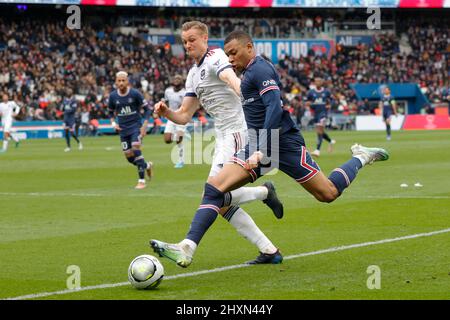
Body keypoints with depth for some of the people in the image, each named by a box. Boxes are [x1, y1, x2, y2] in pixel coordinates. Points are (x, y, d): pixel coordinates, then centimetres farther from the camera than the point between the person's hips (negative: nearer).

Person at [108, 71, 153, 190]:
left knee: (135, 148, -21)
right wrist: (113, 123, -2)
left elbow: (147, 109, -4)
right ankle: (147, 165, 33)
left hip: (136, 126, -4)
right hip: (123, 129, 4)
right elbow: (111, 112, 16)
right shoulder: (113, 96, 0)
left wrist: (144, 125, -12)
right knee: (128, 156, 2)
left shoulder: (135, 94, -10)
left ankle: (142, 180, -17)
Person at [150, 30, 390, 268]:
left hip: (283, 142, -9)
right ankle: (187, 248, -22)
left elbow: (275, 108, -22)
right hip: (258, 144, 9)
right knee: (214, 187, -10)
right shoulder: (251, 72, 18)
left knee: (328, 193, 0)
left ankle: (361, 158, 28)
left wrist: (263, 152, -28)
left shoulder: (260, 69, -11)